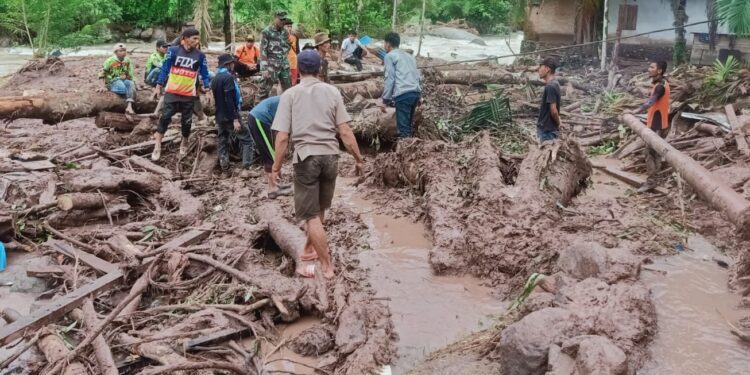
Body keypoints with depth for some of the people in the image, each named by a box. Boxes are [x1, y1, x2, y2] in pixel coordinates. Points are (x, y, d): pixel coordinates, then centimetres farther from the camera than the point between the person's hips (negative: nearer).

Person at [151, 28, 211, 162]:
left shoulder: (200, 56, 2)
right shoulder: (173, 51, -2)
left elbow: (205, 74, 5)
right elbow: (165, 69, 1)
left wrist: (205, 86, -10)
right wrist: (158, 86, -1)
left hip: (189, 94, 1)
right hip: (172, 92, -1)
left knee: (186, 121, 8)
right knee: (165, 117, -7)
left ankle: (184, 144, 31)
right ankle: (157, 147, -2)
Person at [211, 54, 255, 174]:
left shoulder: (215, 79, 12)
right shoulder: (228, 77, -15)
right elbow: (229, 100, -22)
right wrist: (235, 119, -22)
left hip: (220, 117, 9)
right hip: (230, 116, -9)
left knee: (223, 143, 11)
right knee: (247, 140, -2)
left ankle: (224, 170, 11)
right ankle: (246, 168, -11)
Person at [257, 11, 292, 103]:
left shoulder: (285, 32, 9)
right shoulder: (267, 31, -8)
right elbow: (263, 50, -12)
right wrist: (264, 68, -18)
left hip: (284, 65, 6)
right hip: (271, 65, -6)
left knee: (288, 89, 12)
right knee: (264, 89, -6)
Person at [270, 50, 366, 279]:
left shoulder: (290, 95, -3)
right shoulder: (332, 92, 2)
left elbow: (282, 137, -8)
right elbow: (345, 132, -3)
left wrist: (276, 166, 2)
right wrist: (359, 159, 6)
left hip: (306, 157, -3)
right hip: (330, 156, 3)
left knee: (312, 215, 5)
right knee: (319, 210, 22)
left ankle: (327, 266, 8)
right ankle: (310, 250, 40)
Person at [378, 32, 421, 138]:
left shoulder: (389, 56, 5)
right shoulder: (409, 56, 28)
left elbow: (390, 78, -4)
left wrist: (385, 100, -3)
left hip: (403, 94, -8)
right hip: (416, 92, 8)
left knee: (403, 128, -8)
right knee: (407, 125, 17)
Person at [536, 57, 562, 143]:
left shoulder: (550, 86, -19)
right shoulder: (554, 84, 11)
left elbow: (553, 110, -22)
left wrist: (558, 124, -7)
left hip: (548, 131, -9)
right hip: (546, 129, 9)